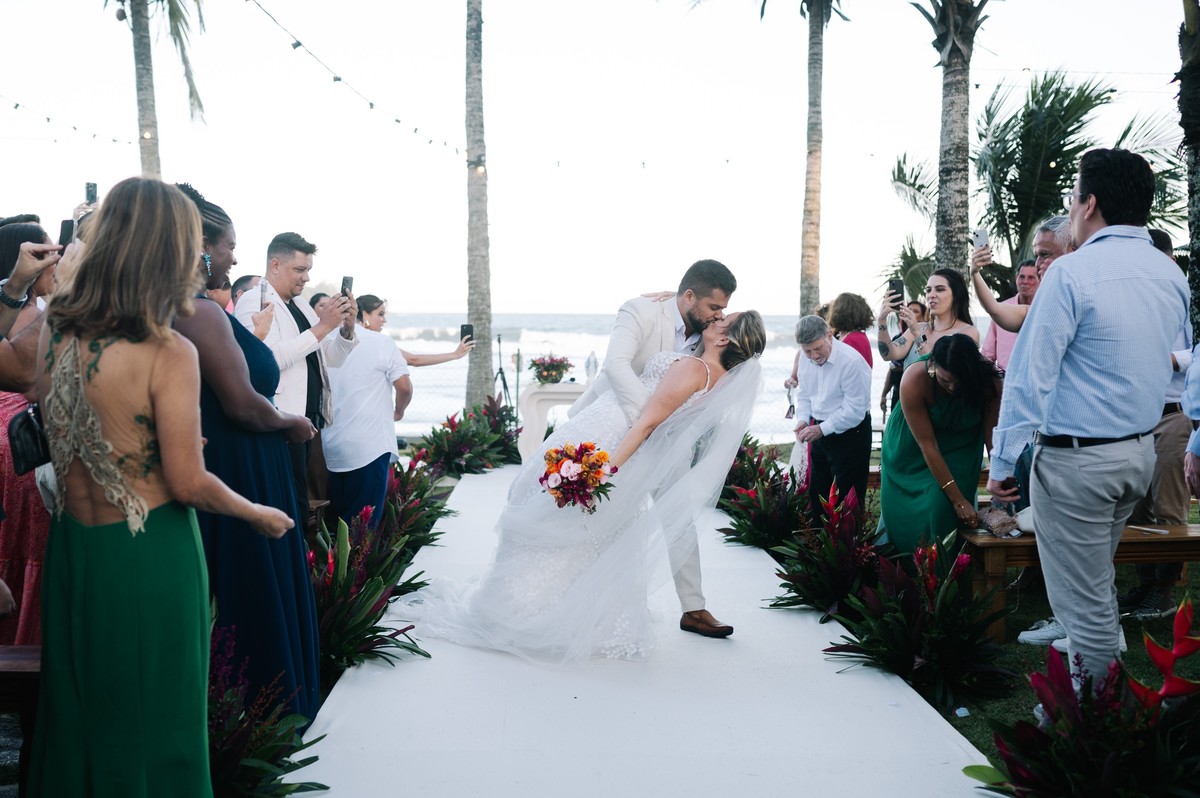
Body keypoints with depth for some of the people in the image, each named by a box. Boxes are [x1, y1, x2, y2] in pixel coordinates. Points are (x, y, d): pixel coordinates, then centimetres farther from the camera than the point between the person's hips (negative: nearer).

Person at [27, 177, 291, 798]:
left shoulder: (55, 326, -5)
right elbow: (188, 484, -17)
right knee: (151, 712, 14)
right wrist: (260, 514, -2)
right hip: (149, 555, -6)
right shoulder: (168, 355, -22)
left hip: (70, 545, 6)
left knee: (77, 705, 24)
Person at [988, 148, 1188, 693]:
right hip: (1142, 451, 8)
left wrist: (1003, 461, -14)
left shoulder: (1073, 272, -17)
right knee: (1097, 581, 24)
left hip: (1077, 459, -8)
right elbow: (1179, 366, 15)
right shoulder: (1172, 275, 7)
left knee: (1084, 600, 3)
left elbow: (1032, 372, -18)